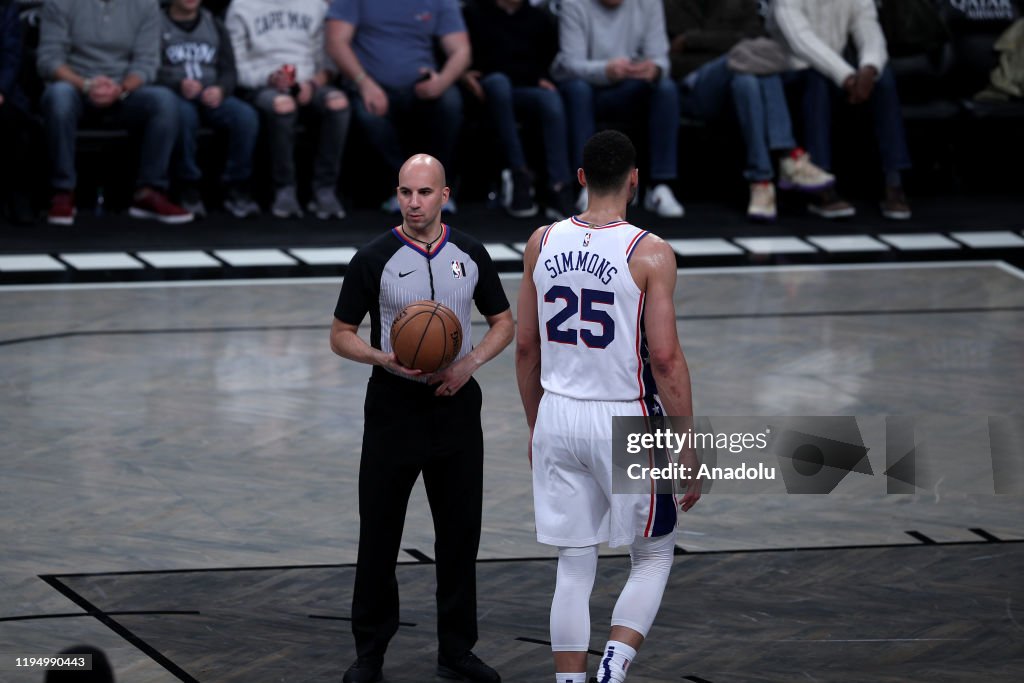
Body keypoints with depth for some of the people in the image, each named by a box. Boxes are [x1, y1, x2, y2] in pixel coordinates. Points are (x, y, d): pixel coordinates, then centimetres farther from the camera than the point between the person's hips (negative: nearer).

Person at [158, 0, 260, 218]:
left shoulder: (214, 25, 19)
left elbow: (229, 71, 11)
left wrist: (220, 89, -13)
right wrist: (179, 85, -24)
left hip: (211, 96, 3)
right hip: (174, 96, -3)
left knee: (246, 116, -29)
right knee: (184, 114, -40)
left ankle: (235, 188, -18)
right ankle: (189, 188, -27)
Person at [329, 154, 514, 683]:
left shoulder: (469, 254, 2)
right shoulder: (374, 259, -7)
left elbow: (503, 322, 11)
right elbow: (341, 336, -1)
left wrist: (468, 365, -7)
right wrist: (388, 359, -20)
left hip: (456, 405, 3)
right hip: (393, 407, -2)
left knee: (459, 533, 6)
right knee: (379, 533, 2)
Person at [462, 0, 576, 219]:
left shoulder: (540, 19, 19)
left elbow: (556, 56, 22)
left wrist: (545, 78, 2)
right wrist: (463, 74, -11)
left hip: (528, 89, 2)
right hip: (489, 90, -2)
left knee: (552, 100, -33)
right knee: (499, 81, -40)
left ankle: (559, 190, -43)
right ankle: (520, 177, -38)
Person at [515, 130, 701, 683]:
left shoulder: (542, 244, 1)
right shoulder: (650, 254, -12)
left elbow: (526, 347, 8)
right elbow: (665, 358, -15)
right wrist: (688, 453, -9)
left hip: (558, 416, 4)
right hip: (626, 420, -4)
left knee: (573, 568, 11)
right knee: (652, 558, 12)